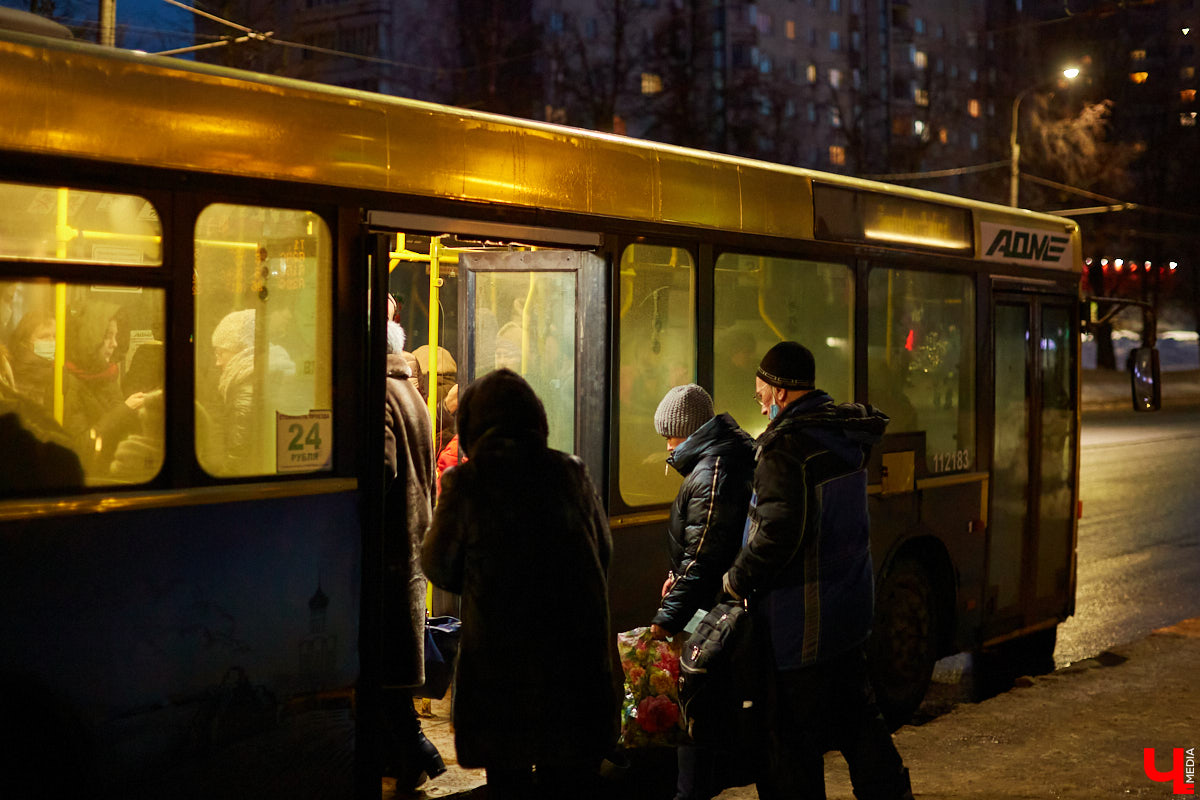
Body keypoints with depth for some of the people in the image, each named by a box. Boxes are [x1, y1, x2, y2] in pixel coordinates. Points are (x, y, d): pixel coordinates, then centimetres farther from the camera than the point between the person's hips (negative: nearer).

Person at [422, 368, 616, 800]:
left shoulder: (465, 482, -8)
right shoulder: (571, 473, 0)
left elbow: (438, 567, 0)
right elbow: (604, 550, 11)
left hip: (499, 654, -2)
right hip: (574, 648, 2)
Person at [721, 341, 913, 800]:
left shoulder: (788, 443, -18)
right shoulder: (846, 436, 9)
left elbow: (779, 530, -27)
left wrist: (737, 580, -10)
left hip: (801, 619, -9)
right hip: (850, 605, 9)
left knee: (789, 735, 2)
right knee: (856, 717, 20)